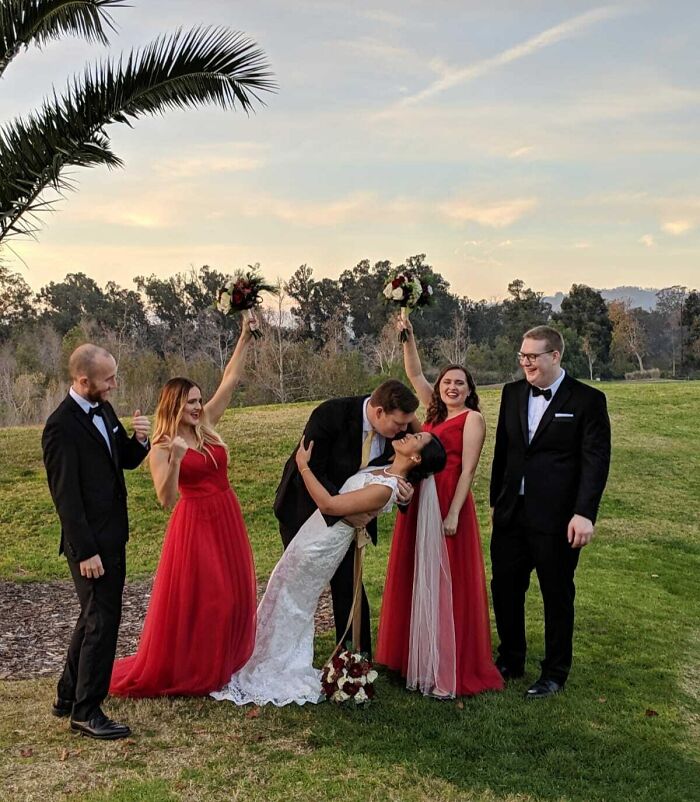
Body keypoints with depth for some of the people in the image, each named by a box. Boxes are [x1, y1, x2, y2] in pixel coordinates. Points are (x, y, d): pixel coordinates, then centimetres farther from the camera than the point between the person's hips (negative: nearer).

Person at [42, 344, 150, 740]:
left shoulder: (104, 410, 6)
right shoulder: (62, 425, -19)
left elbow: (125, 461, 15)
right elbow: (66, 495, -19)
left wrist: (140, 440, -7)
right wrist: (86, 551, -19)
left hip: (112, 535, 9)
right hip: (92, 542, -9)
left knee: (94, 617, 19)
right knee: (102, 622, -2)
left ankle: (69, 695, 35)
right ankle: (87, 711, 13)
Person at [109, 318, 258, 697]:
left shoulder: (206, 426, 5)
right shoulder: (161, 447, -9)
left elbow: (230, 380, 5)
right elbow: (166, 499, -17)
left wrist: (244, 339, 0)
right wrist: (175, 459, -31)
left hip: (227, 519, 6)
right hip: (194, 522, -6)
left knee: (233, 597, 11)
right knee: (189, 601, -1)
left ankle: (223, 664, 27)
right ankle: (181, 672, 16)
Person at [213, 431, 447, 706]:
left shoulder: (385, 489, -28)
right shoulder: (387, 469, -2)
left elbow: (328, 504, -27)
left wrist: (303, 465, -21)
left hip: (318, 546, -8)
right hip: (318, 536, 8)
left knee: (286, 607, 10)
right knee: (296, 606, 22)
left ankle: (268, 672, 28)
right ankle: (290, 669, 38)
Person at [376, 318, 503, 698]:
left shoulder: (472, 418, -5)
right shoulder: (436, 411, 14)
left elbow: (467, 470, -12)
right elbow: (415, 374, 16)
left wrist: (453, 514, -19)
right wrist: (409, 338, 3)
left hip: (448, 506, -7)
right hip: (418, 503, 8)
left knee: (448, 585, -3)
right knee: (417, 581, 12)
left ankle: (451, 672, 5)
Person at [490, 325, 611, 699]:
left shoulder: (587, 400, -8)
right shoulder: (513, 393, 7)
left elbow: (596, 461, -11)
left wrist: (584, 513, -18)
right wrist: (496, 499, 14)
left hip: (556, 518, -5)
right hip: (511, 513, 5)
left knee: (557, 596, 10)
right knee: (504, 590, 13)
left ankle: (555, 673, 27)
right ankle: (510, 661, 33)